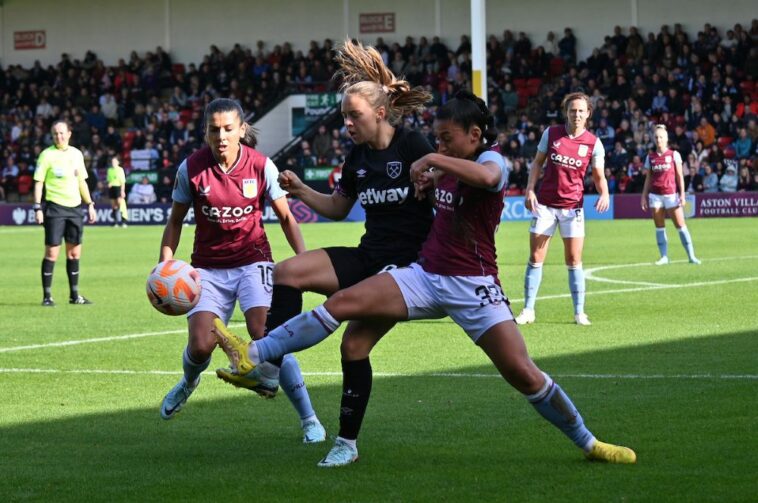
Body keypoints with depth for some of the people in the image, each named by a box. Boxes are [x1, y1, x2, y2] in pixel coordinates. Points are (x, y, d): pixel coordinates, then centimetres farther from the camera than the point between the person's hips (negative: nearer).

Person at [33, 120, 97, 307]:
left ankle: (74, 295, 17)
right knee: (52, 253, -6)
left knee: (74, 252, 9)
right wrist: (38, 208, -13)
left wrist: (90, 204, 14)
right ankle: (47, 296, 0)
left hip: (74, 207, 5)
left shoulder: (76, 154, 10)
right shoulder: (47, 155, -4)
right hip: (54, 207, -5)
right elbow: (38, 182, -5)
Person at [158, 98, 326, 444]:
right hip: (209, 267, 1)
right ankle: (189, 382, 27)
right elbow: (175, 220, 5)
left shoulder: (261, 166, -9)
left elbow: (285, 217, 3)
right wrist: (165, 264, -6)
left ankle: (309, 420, -14)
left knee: (265, 334, -23)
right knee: (200, 346, -14)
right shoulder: (191, 169, -8)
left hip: (252, 261, -1)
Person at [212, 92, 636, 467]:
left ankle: (588, 443, 6)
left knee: (523, 374, -13)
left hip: (472, 287, -7)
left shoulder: (492, 161, -10)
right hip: (426, 276, 7)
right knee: (342, 303, -10)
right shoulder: (448, 169, 13)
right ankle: (254, 356, -14)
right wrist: (425, 182, 10)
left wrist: (432, 161, -30)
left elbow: (486, 177, -36)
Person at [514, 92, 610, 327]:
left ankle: (579, 312, 6)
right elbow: (537, 162, 8)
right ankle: (528, 310, 8)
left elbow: (599, 176, 3)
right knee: (535, 258, 1)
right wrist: (530, 190, -4)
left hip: (572, 206, -1)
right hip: (545, 204, 1)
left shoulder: (593, 143, -3)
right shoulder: (551, 133, 0)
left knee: (574, 260, -2)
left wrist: (604, 194, -17)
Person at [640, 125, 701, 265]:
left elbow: (679, 176, 1)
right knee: (659, 227, 1)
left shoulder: (674, 155, 2)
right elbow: (648, 178, 13)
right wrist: (644, 196, 8)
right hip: (655, 195, 3)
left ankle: (691, 256, -1)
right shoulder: (650, 157, 9)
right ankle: (664, 256, 5)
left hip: (671, 194, -3)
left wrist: (682, 194, -6)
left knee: (680, 225, -5)